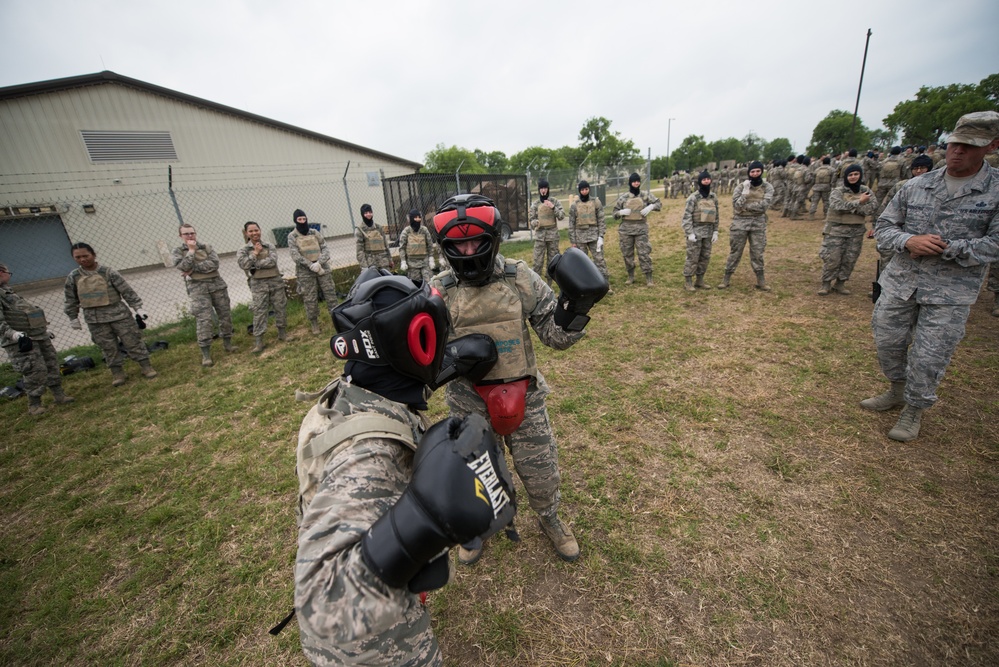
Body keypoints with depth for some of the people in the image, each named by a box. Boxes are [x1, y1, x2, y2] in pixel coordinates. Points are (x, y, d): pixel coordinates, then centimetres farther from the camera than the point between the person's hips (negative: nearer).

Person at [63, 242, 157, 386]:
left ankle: (146, 367, 8)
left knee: (132, 342, 0)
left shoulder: (108, 272, -5)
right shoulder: (73, 277, 5)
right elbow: (70, 300, 14)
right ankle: (118, 374, 15)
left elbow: (127, 291, -5)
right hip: (95, 320, 3)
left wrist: (138, 308, -8)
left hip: (118, 314, -3)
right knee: (108, 348, 7)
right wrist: (73, 318, 14)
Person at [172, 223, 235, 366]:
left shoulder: (207, 247, 11)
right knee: (203, 320, -9)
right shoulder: (178, 251, 9)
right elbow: (183, 267, -10)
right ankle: (206, 353, -5)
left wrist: (193, 269, -11)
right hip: (198, 288, -2)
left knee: (225, 315, 6)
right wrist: (191, 250, -5)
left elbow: (214, 264, -7)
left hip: (217, 285, 2)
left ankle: (227, 343, 23)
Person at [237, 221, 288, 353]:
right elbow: (243, 264, -13)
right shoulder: (243, 250, 4)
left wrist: (255, 264, -14)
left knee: (280, 308, 8)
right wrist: (255, 253, -10)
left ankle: (282, 333, 24)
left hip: (275, 281, 1)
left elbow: (272, 261, -11)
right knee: (259, 312, -2)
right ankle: (258, 341, 2)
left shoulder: (269, 246, 5)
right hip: (258, 284, -1)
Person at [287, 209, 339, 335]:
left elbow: (325, 248, 3)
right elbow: (295, 255, -8)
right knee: (310, 299, 1)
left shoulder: (315, 233, 10)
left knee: (330, 293, 4)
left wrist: (319, 262, -13)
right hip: (305, 271, -2)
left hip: (322, 267, 2)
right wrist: (311, 265, -17)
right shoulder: (292, 236, 2)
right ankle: (314, 324, 11)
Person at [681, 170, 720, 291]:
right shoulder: (693, 197, -8)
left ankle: (699, 281, 20)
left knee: (705, 257, 9)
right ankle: (688, 282, 5)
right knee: (693, 258, -4)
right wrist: (690, 233, -17)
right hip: (695, 231, -6)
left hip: (708, 232, 6)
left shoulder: (714, 197, 9)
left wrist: (715, 231, 8)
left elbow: (716, 215, 14)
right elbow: (687, 216, -12)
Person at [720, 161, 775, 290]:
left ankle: (761, 281, 18)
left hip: (758, 223, 1)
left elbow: (764, 206, -14)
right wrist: (745, 192, -19)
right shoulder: (741, 186, -2)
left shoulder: (767, 187, -1)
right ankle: (726, 278, 14)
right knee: (735, 251, 5)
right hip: (740, 222, -1)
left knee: (757, 253, 8)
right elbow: (736, 205, -13)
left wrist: (745, 206, -14)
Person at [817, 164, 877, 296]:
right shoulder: (838, 191, -4)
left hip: (856, 231, 4)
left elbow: (873, 207, -5)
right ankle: (826, 284, 6)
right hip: (836, 229, -4)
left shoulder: (866, 190, 7)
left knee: (850, 259, 8)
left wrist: (852, 208, -17)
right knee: (832, 258, -5)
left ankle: (840, 283, 20)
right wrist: (859, 202, -21)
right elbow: (838, 206, -21)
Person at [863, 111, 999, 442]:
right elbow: (883, 227, 3)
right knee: (887, 342, 14)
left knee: (928, 357, 2)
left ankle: (914, 411, 24)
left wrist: (939, 249, -16)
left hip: (950, 292, -3)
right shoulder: (915, 186, 2)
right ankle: (897, 391, 38)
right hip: (900, 281, 3)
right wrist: (909, 241, -16)